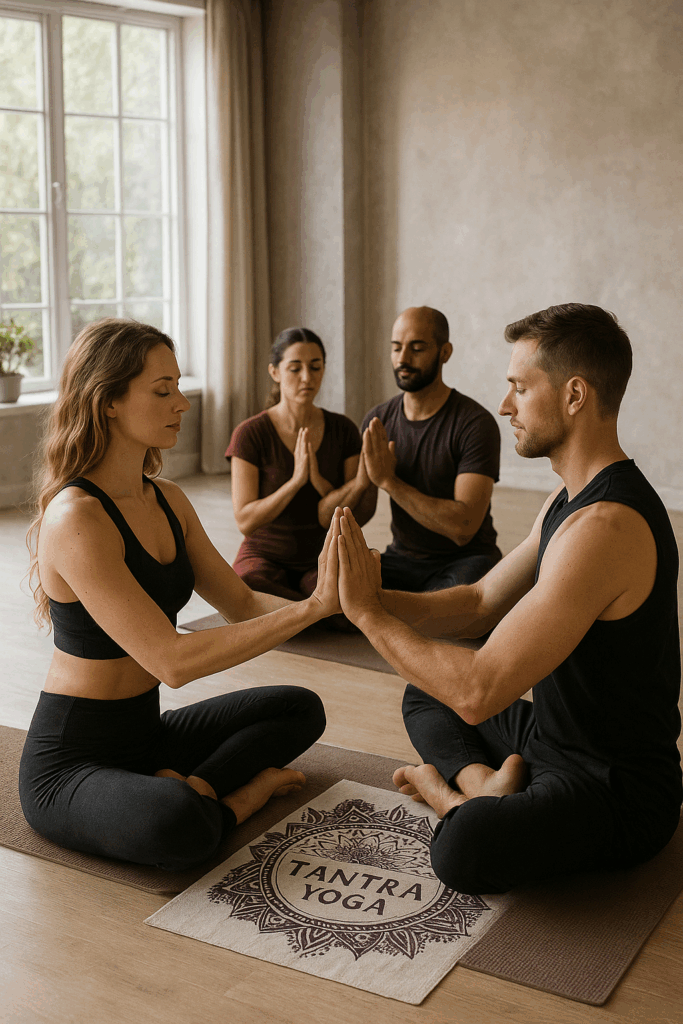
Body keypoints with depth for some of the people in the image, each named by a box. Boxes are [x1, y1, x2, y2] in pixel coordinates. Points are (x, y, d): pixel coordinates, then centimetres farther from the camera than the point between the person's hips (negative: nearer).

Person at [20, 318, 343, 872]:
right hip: (68, 764, -9)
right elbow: (171, 661, -30)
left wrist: (325, 599, -13)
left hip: (144, 735, 9)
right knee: (177, 826, -39)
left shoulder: (167, 500, 4)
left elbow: (242, 604, 7)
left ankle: (190, 786, -7)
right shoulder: (75, 519, -25)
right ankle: (238, 794, -7)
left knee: (301, 708, 12)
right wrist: (313, 607, -31)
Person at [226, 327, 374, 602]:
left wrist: (319, 481, -24)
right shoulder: (250, 434, -8)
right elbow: (246, 522, -13)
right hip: (265, 560, -1)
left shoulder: (343, 430, 0)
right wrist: (296, 480, -26)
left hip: (323, 561, 1)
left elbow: (359, 516, -4)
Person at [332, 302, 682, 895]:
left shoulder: (604, 527, -29)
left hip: (620, 788, -10)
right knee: (426, 695, 23)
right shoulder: (571, 500, 6)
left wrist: (370, 614, -19)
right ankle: (484, 784, -2)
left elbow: (479, 692, -31)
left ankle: (447, 792, -5)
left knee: (464, 851, -37)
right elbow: (480, 604, 10)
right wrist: (376, 598, -7)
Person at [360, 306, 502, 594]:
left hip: (465, 559, -4)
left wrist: (389, 481, -25)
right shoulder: (376, 422, 3)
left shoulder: (476, 424, -14)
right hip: (402, 558, 4)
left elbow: (463, 528, -23)